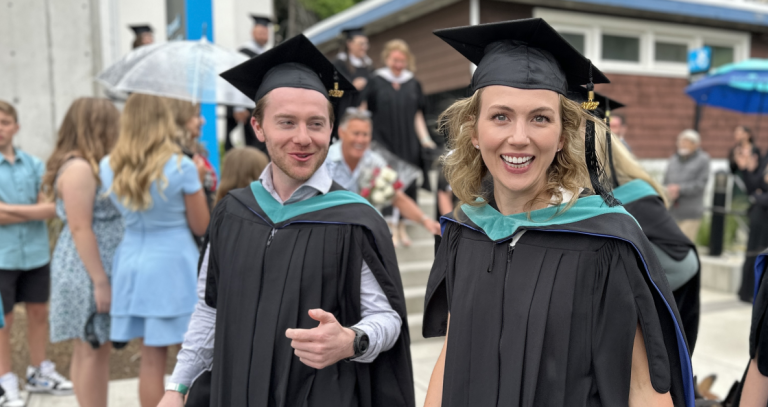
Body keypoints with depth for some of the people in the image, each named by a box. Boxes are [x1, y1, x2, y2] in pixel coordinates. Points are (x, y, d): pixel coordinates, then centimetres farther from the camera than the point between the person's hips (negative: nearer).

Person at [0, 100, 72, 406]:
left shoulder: (33, 165, 3)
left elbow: (50, 208, -6)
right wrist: (33, 211, -8)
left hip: (36, 253, 3)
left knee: (39, 312, 14)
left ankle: (38, 372, 31)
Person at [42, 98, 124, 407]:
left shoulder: (88, 166, 14)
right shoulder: (78, 168, -16)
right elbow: (80, 229, -20)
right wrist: (100, 282, -20)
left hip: (96, 269, 10)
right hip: (87, 272, -10)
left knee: (89, 349, 15)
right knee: (94, 351, -2)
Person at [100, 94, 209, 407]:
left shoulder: (108, 167, 0)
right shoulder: (181, 166, -13)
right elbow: (201, 226, -6)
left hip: (133, 263, 5)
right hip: (174, 264, -4)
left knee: (150, 358, 12)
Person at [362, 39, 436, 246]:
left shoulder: (413, 84, 10)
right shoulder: (376, 81, 1)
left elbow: (417, 116, 10)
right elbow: (364, 110, -1)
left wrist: (425, 139, 0)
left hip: (408, 142, 3)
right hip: (383, 141, -3)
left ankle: (401, 225, 17)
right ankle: (391, 226, -3)